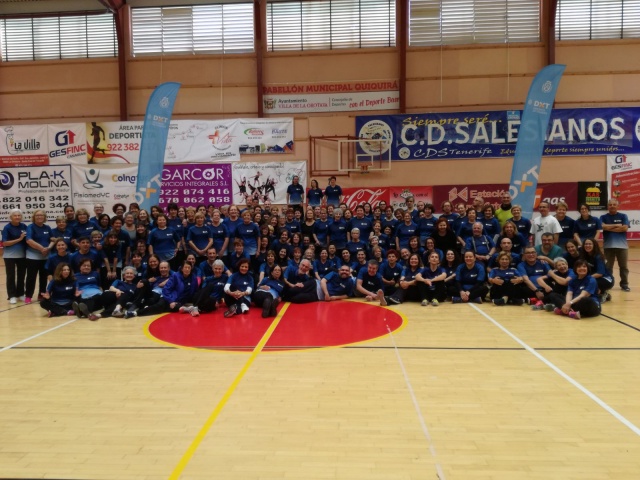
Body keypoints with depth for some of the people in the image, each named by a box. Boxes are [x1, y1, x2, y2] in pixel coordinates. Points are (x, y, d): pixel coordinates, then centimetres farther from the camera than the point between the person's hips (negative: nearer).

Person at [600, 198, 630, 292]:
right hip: (608, 245, 0)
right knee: (608, 266, 4)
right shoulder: (603, 217, 6)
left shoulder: (623, 216, 6)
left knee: (624, 266, 4)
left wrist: (610, 228, -7)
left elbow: (625, 228, -8)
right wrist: (617, 225, -9)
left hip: (622, 245, 0)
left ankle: (624, 284, 14)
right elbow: (603, 226, -12)